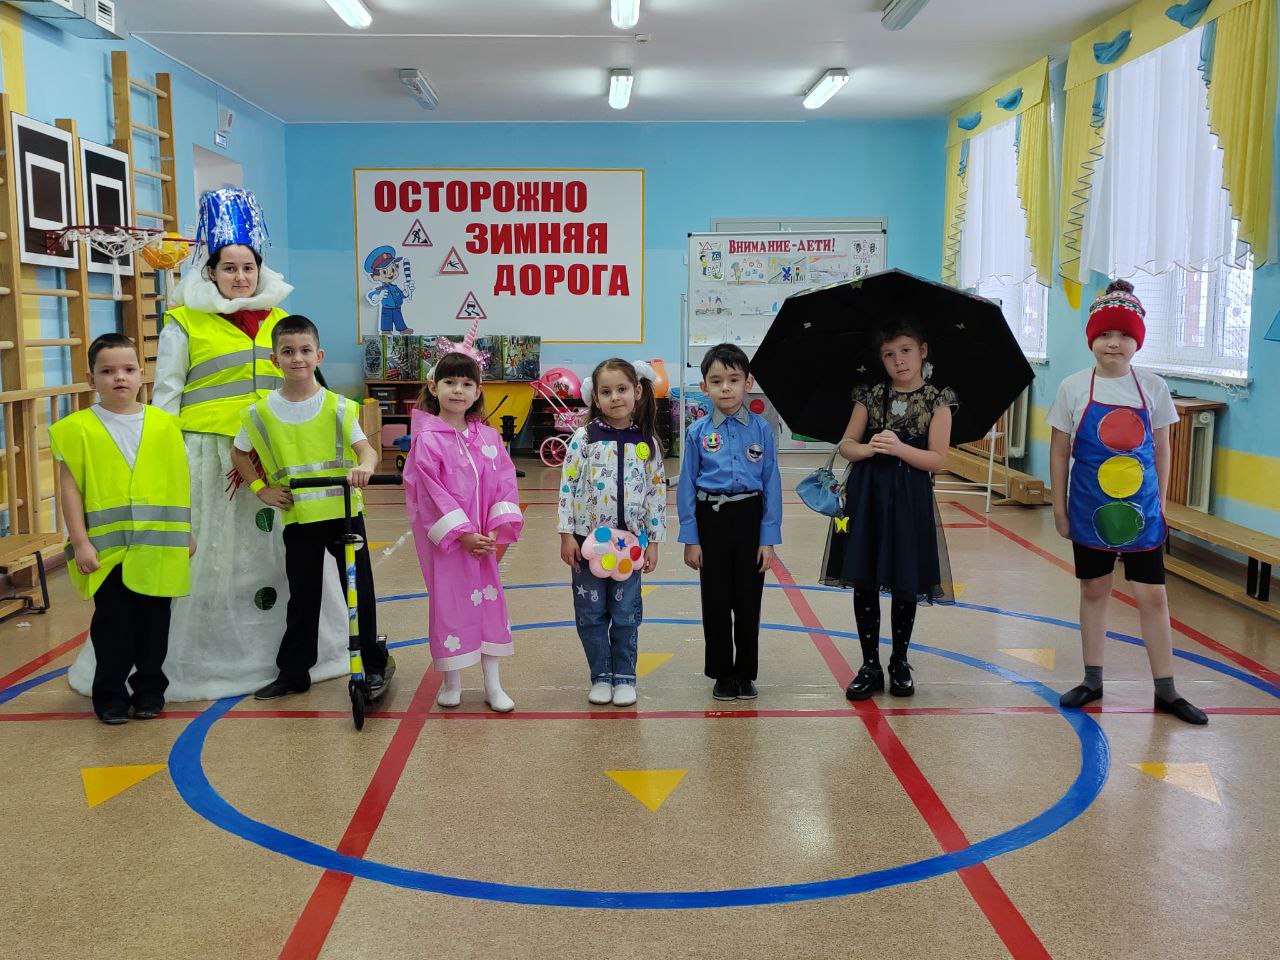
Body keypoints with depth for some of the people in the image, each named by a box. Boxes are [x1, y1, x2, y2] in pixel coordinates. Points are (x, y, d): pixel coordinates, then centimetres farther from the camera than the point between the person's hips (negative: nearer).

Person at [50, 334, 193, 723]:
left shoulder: (164, 425, 3)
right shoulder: (79, 428, -4)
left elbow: (180, 482, 9)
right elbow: (70, 488, -4)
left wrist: (186, 532, 10)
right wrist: (80, 543, -8)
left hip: (159, 546, 2)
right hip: (106, 548, -2)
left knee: (154, 619, 10)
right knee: (112, 622, 5)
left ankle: (149, 689, 25)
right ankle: (110, 695, 19)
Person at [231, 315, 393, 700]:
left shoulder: (338, 407, -5)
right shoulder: (261, 412, 0)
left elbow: (366, 448, -14)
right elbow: (238, 453, 15)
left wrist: (364, 466, -37)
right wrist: (261, 488, 3)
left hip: (343, 512, -1)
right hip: (298, 519, 1)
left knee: (359, 592, 5)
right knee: (302, 599, 11)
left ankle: (374, 664, 21)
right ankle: (292, 672, 24)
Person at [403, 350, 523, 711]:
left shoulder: (488, 437, 4)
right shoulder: (427, 439, -10)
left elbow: (504, 483, 3)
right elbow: (433, 494, -14)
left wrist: (496, 530, -8)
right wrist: (463, 534, -17)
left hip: (482, 539, 4)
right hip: (444, 539, -4)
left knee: (489, 600, 8)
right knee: (449, 604, 4)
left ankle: (494, 687, 18)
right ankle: (452, 682, 21)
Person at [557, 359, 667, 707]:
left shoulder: (648, 443, 0)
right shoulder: (584, 438, -4)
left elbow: (657, 493, 3)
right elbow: (568, 487, -4)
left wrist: (653, 542, 1)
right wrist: (566, 535, -7)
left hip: (630, 541, 1)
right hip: (588, 538, -1)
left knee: (626, 614, 8)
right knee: (591, 613, 7)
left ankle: (624, 677, 21)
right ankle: (601, 676, 21)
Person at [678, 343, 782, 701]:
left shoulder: (761, 429, -2)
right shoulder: (698, 432, -1)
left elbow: (771, 484, 0)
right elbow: (687, 486, 2)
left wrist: (768, 538, -3)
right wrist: (690, 539, -1)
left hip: (749, 517, 0)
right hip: (711, 520, 0)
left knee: (748, 600, 7)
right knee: (716, 601, 7)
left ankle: (745, 674, 22)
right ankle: (722, 674, 21)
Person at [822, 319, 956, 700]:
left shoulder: (937, 399, -1)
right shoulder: (870, 395, 6)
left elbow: (937, 459, -6)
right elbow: (845, 445, 5)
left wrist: (899, 448, -20)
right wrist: (869, 448, -15)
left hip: (910, 500, -2)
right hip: (866, 496, 2)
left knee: (904, 585, 7)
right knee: (864, 583, 4)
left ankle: (900, 663, 25)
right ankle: (870, 665, 16)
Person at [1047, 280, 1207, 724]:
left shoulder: (1153, 387, -1)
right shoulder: (1074, 387, -3)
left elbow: (1161, 451, 6)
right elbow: (1059, 451, 1)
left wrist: (1160, 504, 5)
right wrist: (1059, 506, 1)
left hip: (1141, 510, 0)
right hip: (1090, 510, 0)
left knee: (1153, 595, 2)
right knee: (1094, 590, 11)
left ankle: (1166, 691, 12)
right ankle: (1092, 680, 23)